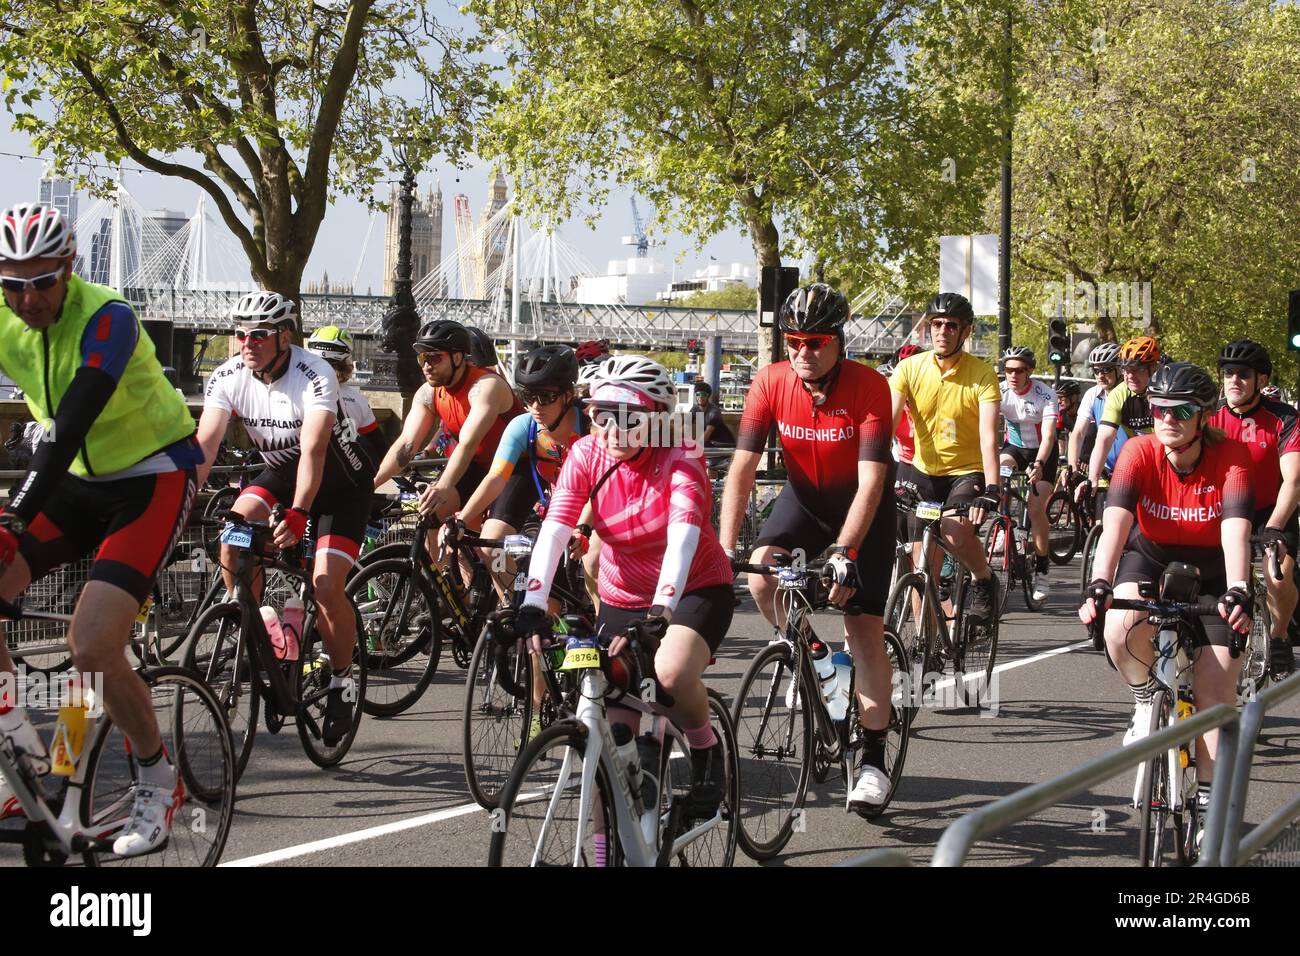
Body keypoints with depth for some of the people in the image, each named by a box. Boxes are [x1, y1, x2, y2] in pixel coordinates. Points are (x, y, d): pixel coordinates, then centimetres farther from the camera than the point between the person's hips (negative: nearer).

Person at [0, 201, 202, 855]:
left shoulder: (106, 319, -24)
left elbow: (72, 421, -35)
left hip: (153, 478, -6)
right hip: (78, 481, 7)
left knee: (90, 646, -21)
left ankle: (159, 782, 2)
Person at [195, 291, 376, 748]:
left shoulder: (315, 376, -30)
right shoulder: (228, 376, -16)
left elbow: (313, 450, -40)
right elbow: (204, 446, -22)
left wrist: (298, 513, -53)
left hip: (340, 481, -5)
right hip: (281, 470, 5)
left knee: (326, 587, -17)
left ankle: (343, 680, 6)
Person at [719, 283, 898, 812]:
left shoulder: (869, 387, -28)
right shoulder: (771, 383, -20)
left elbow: (871, 481, -31)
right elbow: (742, 468, -21)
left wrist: (843, 553, -41)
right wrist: (725, 548, -30)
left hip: (863, 505, -3)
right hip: (805, 495, 3)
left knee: (865, 626, -10)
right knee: (761, 576, -23)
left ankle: (873, 759, -3)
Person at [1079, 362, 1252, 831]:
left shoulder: (1230, 457, -22)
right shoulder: (1139, 452, -21)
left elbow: (1235, 529, -35)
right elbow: (1116, 520, -33)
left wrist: (1238, 593, -52)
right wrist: (1099, 587, -48)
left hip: (1212, 573, 0)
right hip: (1150, 559, 0)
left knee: (1217, 686, -11)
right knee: (1121, 627, -33)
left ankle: (1209, 798, 1)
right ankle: (1147, 701, -2)